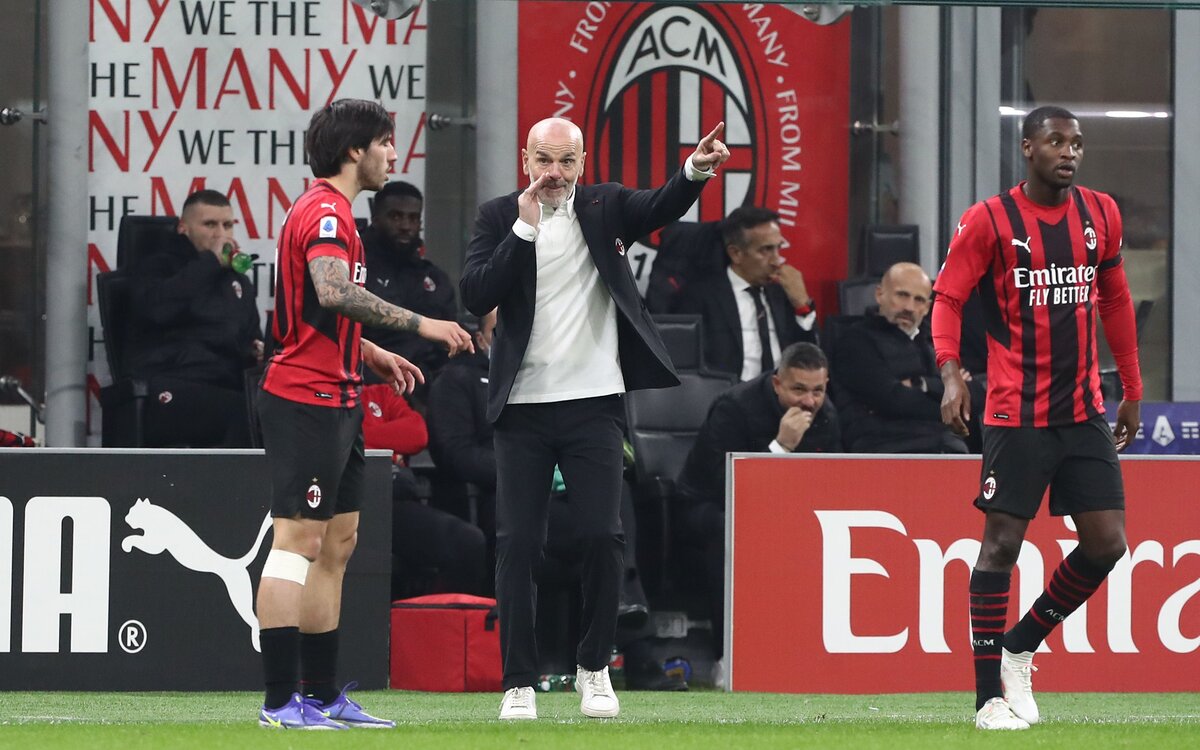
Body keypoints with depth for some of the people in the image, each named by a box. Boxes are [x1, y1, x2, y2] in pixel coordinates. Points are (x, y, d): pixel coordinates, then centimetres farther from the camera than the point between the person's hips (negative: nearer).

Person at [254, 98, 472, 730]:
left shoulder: (332, 211, 21)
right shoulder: (325, 212, -13)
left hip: (334, 403, 11)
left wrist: (375, 355, 19)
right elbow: (332, 291, -31)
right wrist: (419, 324, -29)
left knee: (336, 545, 11)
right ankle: (280, 699, -13)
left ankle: (322, 695, 14)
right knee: (298, 540, -11)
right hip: (307, 400, -11)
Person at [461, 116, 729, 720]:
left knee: (602, 535, -5)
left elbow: (661, 207, -14)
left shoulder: (605, 207, 5)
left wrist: (696, 171, -34)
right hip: (523, 405, 0)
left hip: (593, 403, 0)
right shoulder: (498, 217, 3)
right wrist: (525, 227, -15)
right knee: (517, 544, -1)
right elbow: (475, 297, -9)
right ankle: (519, 682, 5)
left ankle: (594, 668, 13)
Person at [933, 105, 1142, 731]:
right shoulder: (988, 221, -6)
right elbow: (947, 298, -6)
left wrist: (1132, 390, 19)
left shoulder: (1100, 215, 8)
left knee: (1107, 543, -1)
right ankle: (989, 696, 0)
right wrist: (951, 373, -22)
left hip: (1085, 414, 5)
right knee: (1002, 541, -6)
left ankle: (1020, 646, 20)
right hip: (1016, 414, -5)